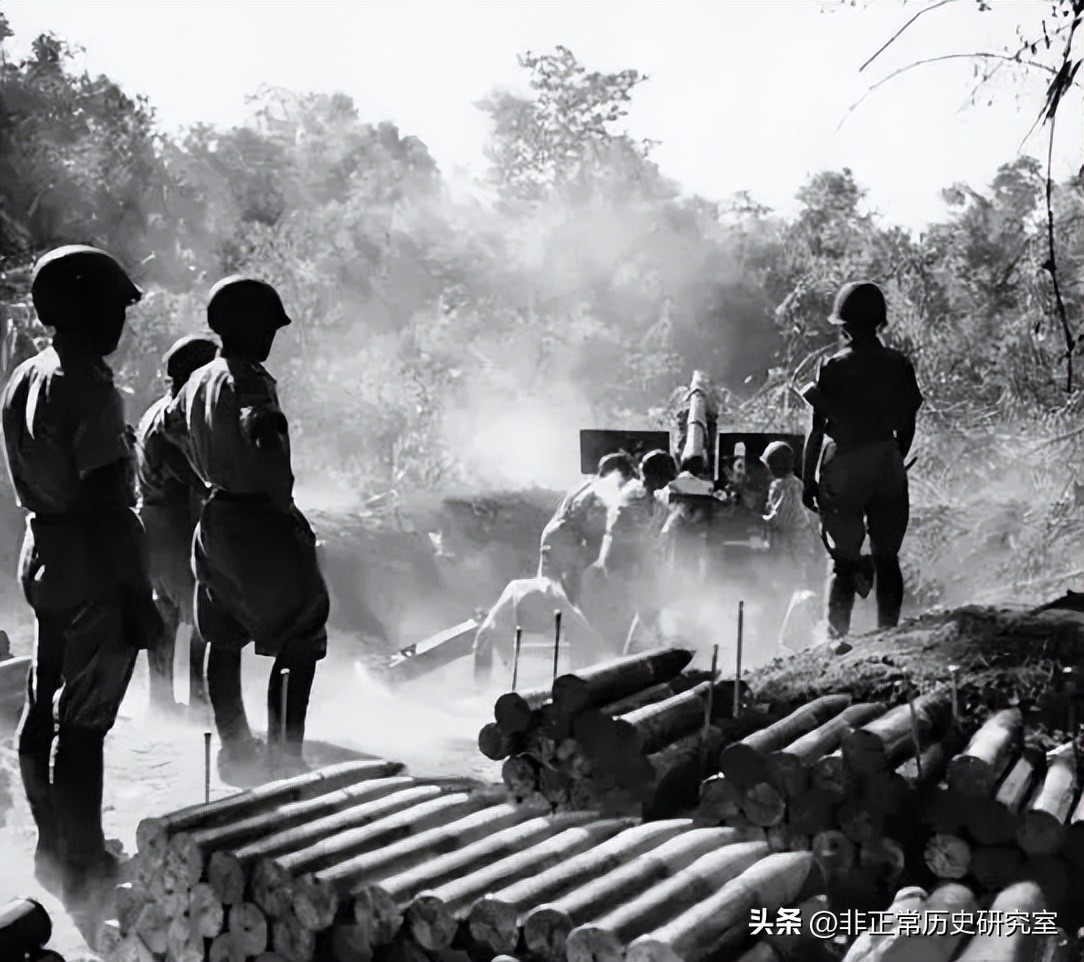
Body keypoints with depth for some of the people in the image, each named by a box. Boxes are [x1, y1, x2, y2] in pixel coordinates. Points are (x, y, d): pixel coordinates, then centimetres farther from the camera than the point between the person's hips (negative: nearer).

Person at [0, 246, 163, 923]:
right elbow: (107, 505, -22)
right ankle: (83, 869, 9)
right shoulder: (90, 390, -19)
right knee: (84, 721, -1)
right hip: (95, 569, -9)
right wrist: (139, 597, -19)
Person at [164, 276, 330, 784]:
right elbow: (264, 437, -36)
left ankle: (236, 750, 25)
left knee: (223, 640, 15)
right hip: (260, 523, -9)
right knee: (301, 642, -1)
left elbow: (172, 425, 31)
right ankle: (284, 754, -3)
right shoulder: (249, 380, -16)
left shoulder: (197, 381, 11)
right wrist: (285, 503, -26)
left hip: (215, 521, 9)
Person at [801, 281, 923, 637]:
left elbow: (817, 430, -7)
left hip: (843, 469, -3)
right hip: (887, 468, 3)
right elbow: (907, 427, 8)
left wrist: (809, 480, 0)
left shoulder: (834, 368, -9)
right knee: (887, 558, 10)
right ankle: (888, 632, 12)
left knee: (843, 561, 3)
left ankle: (838, 636, 2)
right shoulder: (900, 366, 1)